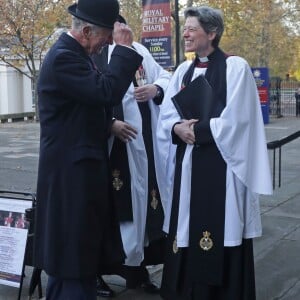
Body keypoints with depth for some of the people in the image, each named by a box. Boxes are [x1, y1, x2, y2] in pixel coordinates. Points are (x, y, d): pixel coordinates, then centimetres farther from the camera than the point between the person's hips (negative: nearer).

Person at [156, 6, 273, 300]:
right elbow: (166, 116, 8)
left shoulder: (236, 67, -5)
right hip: (186, 163, 6)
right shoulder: (183, 71, 13)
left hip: (221, 164, -6)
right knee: (187, 229, 9)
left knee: (220, 231, -1)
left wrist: (198, 130, -12)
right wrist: (178, 128, -12)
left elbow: (235, 120, -12)